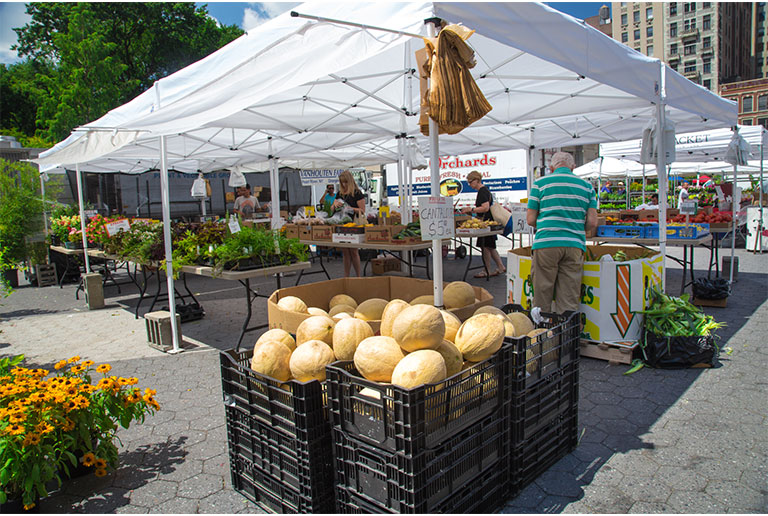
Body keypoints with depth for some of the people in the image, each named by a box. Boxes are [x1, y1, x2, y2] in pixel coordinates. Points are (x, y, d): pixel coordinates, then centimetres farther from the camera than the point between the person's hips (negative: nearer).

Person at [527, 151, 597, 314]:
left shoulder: (540, 183, 5)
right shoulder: (586, 186, 12)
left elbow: (530, 220, 3)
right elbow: (592, 222, 6)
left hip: (546, 244, -2)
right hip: (575, 245, 2)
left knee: (542, 299, 5)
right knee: (569, 302, 6)